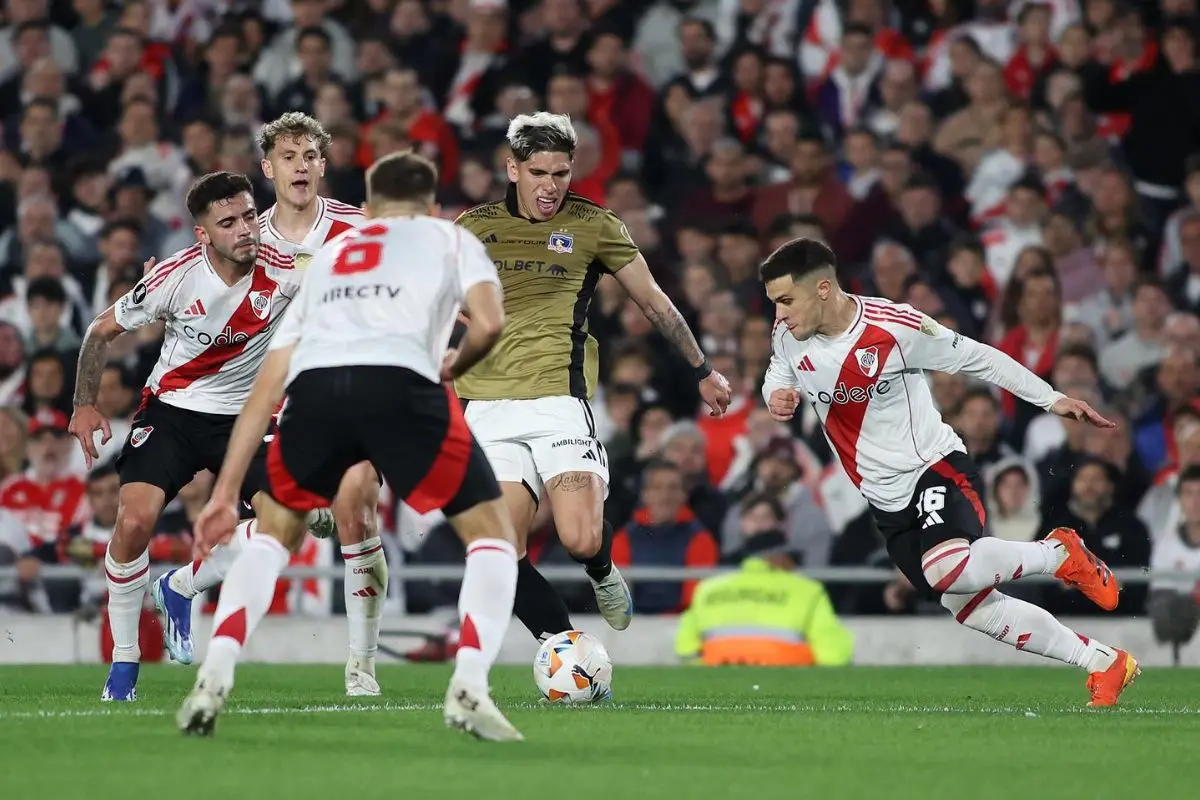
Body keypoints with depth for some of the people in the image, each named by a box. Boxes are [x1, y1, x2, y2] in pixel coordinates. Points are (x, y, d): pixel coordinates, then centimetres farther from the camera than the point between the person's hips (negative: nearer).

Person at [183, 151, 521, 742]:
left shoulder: (328, 256, 38)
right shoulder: (451, 238, 29)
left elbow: (267, 386, 34)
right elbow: (489, 323, 9)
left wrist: (226, 493, 34)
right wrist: (452, 369, 31)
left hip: (313, 386, 3)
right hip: (400, 382, -3)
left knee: (274, 532, 28)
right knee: (492, 535, 13)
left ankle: (214, 676, 10)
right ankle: (468, 687, -7)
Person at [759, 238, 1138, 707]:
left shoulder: (896, 326, -19)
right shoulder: (788, 334, -5)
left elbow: (974, 358, -7)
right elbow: (779, 376, 16)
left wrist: (1052, 399, -3)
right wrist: (777, 396, -9)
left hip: (936, 469, -6)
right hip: (887, 501, 6)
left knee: (947, 570, -34)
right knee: (969, 606, 2)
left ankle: (1059, 553, -5)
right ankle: (1105, 663, 16)